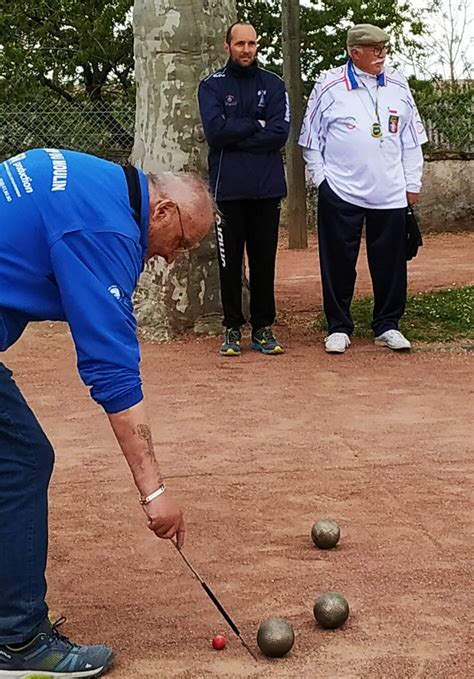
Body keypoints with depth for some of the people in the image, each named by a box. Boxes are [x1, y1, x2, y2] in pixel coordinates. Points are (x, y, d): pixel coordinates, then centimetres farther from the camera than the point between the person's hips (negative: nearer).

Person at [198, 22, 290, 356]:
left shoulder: (273, 85, 7)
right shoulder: (212, 85, 4)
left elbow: (279, 134, -7)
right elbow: (215, 130, -12)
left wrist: (235, 136, -9)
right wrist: (256, 125, -8)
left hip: (267, 188, 1)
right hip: (228, 187, -1)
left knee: (264, 261, 6)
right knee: (230, 261, 3)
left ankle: (263, 328, 15)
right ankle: (233, 328, 12)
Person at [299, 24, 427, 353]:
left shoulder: (398, 86, 8)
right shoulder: (330, 86, -1)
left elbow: (411, 139, 12)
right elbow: (311, 137, 4)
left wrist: (412, 184, 9)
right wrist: (320, 178, -2)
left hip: (391, 194, 3)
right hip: (340, 193, -3)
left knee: (390, 262, 6)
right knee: (338, 263, 2)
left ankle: (387, 326, 19)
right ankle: (338, 327, 14)